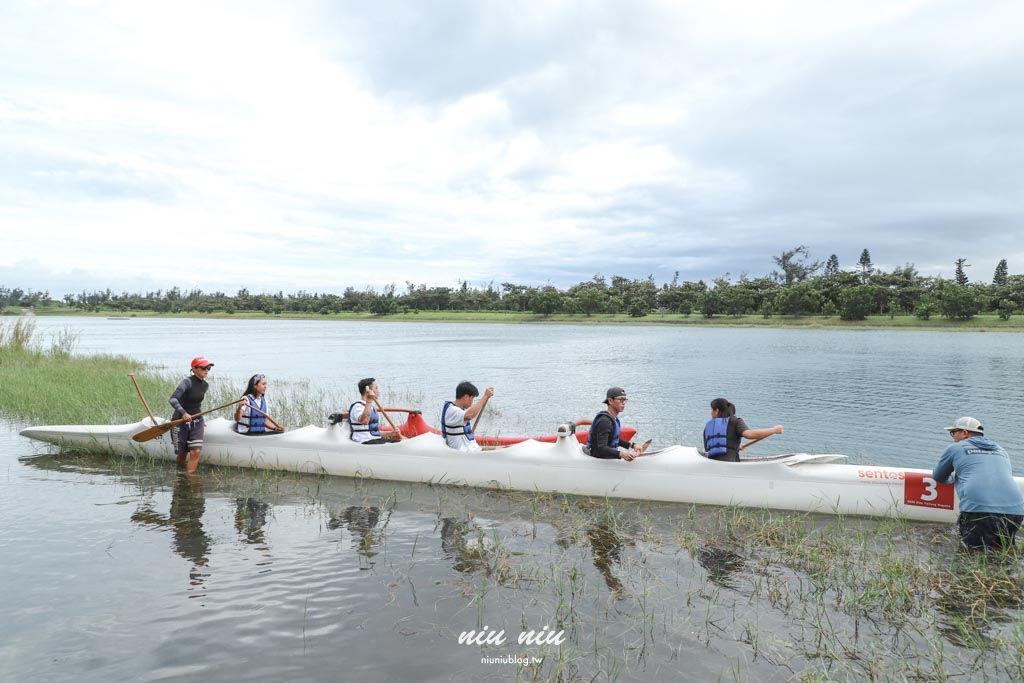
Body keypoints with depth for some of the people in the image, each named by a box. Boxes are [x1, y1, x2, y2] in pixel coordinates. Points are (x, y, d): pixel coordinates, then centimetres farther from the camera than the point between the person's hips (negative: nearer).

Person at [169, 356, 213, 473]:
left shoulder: (205, 385, 5)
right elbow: (172, 399, -29)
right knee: (181, 455, 6)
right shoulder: (187, 382, -17)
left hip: (197, 422, 5)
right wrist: (183, 413, -41)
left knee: (196, 452, -11)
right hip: (181, 422, -5)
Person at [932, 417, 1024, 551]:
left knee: (976, 550, 10)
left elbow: (938, 477, 26)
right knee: (1003, 549, 23)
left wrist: (953, 479, 49)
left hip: (978, 508, -5)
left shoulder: (956, 448, 13)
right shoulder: (1001, 450, 27)